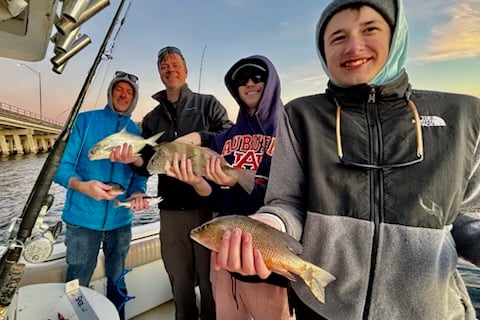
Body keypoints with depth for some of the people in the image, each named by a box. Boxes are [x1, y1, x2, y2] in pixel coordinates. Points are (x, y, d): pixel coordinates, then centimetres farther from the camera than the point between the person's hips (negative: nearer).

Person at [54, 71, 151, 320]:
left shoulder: (136, 132, 5)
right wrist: (82, 185, -26)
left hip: (120, 220, 3)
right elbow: (62, 167, -7)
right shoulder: (85, 120, -3)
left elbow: (139, 175, 5)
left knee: (117, 281, 19)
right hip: (83, 218, -2)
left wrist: (137, 194, -16)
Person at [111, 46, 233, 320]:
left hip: (209, 205, -3)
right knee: (180, 284, 17)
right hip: (171, 211, 4)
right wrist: (135, 160, -10)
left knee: (210, 281, 7)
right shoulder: (151, 119, 16)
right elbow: (149, 165, 11)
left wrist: (200, 138, -18)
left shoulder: (208, 104, 6)